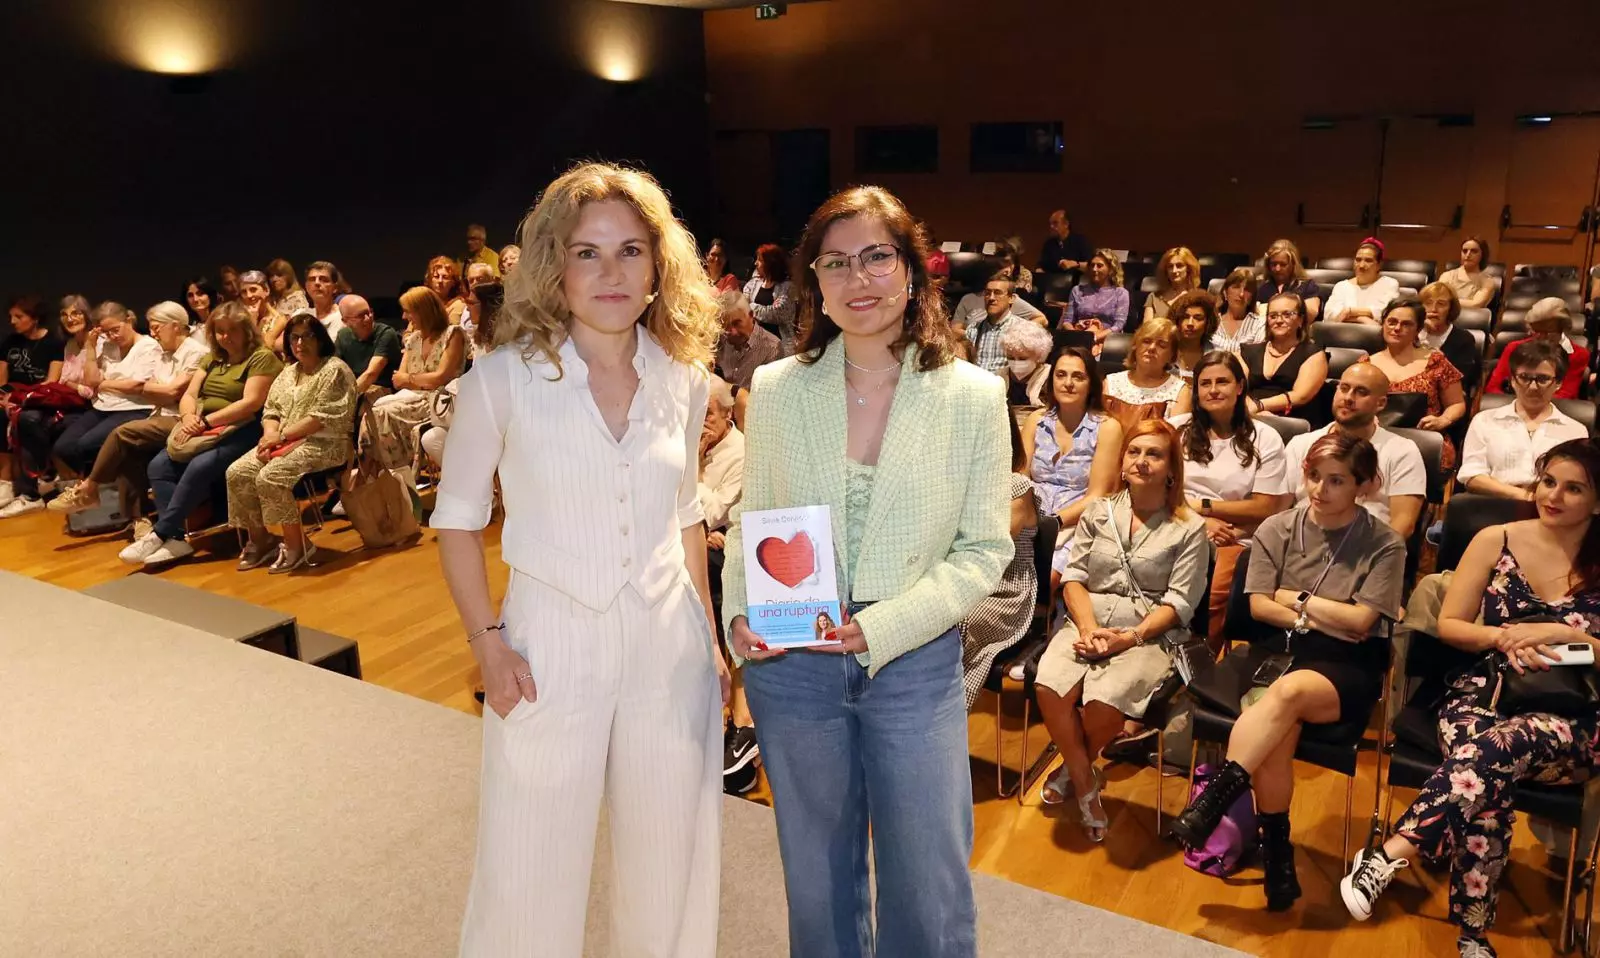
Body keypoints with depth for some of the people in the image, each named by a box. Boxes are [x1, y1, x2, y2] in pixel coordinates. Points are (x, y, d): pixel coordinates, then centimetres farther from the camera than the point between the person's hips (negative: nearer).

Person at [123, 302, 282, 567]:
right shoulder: (212, 360, 22)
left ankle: (159, 534, -23)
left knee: (199, 467, -32)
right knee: (159, 465, -17)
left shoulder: (262, 358, -3)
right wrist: (189, 417, -10)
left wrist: (206, 421, -19)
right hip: (204, 431, 7)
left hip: (241, 432, -7)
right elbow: (188, 395, 14)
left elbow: (251, 403, -14)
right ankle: (174, 539, -23)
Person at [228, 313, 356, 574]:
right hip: (285, 443, 8)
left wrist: (282, 435, -16)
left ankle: (296, 546, -17)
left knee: (270, 478, -29)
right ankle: (259, 540, 1)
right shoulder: (288, 372, 21)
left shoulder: (334, 370, -6)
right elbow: (271, 410, 16)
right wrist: (270, 436, -6)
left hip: (323, 444, -8)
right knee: (237, 473, -11)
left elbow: (321, 418, -15)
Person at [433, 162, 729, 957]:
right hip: (550, 648, -3)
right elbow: (458, 516, -1)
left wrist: (709, 638, 12)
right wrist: (487, 641, -10)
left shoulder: (683, 380, 1)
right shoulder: (503, 378, -10)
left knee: (669, 871, 16)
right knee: (529, 879, 10)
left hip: (669, 648, 3)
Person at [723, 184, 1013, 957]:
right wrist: (741, 612, -11)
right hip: (791, 664, 2)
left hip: (917, 665, -1)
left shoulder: (972, 397, -6)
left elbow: (985, 547, -6)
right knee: (818, 876, 19)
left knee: (929, 892, 9)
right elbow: (749, 525, 6)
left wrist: (884, 627, -17)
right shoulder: (775, 389, -2)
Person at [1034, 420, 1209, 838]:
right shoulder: (1099, 512, 14)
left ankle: (1071, 769, 3)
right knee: (1050, 686, -29)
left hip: (1148, 634, -2)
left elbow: (1178, 603, -3)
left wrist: (1128, 638, -17)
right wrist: (1088, 628, -11)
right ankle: (1086, 785, -5)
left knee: (1104, 700, -32)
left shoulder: (1189, 528, 4)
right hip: (1087, 623, 3)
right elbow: (1074, 576, 7)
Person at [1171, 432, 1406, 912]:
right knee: (1277, 734, -29)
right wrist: (1318, 619, -8)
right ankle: (1277, 854, -14)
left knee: (1290, 691, -37)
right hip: (1282, 653, 2)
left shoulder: (1384, 544, -1)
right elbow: (1259, 607, 2)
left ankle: (1214, 796, -32)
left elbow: (1360, 621, -8)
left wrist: (1296, 598, -3)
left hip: (1348, 666, -2)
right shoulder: (1278, 529, 6)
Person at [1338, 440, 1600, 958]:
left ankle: (1391, 853, -37)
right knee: (1489, 778, -35)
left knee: (1500, 746, -38)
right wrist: (1505, 637, -11)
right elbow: (1448, 625, 8)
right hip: (1483, 695, 1)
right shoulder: (1495, 541, 7)